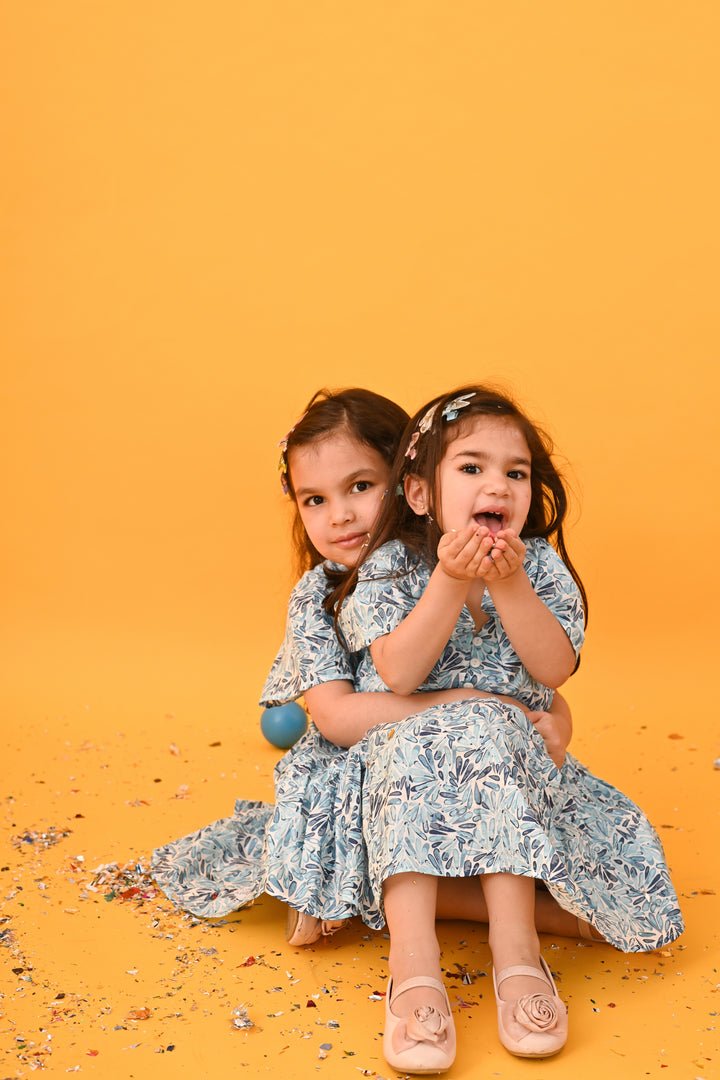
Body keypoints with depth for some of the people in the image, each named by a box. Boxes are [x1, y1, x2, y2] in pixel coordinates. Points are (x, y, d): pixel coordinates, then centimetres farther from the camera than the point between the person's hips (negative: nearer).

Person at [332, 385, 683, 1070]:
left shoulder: (539, 564, 4)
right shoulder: (391, 567, -2)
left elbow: (554, 669, -8)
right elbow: (398, 675, -16)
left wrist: (509, 586, -20)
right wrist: (450, 581, -23)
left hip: (514, 748, 1)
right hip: (407, 747, -1)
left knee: (490, 737, -33)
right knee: (414, 752, -35)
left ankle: (516, 949, -33)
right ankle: (414, 967, -41)